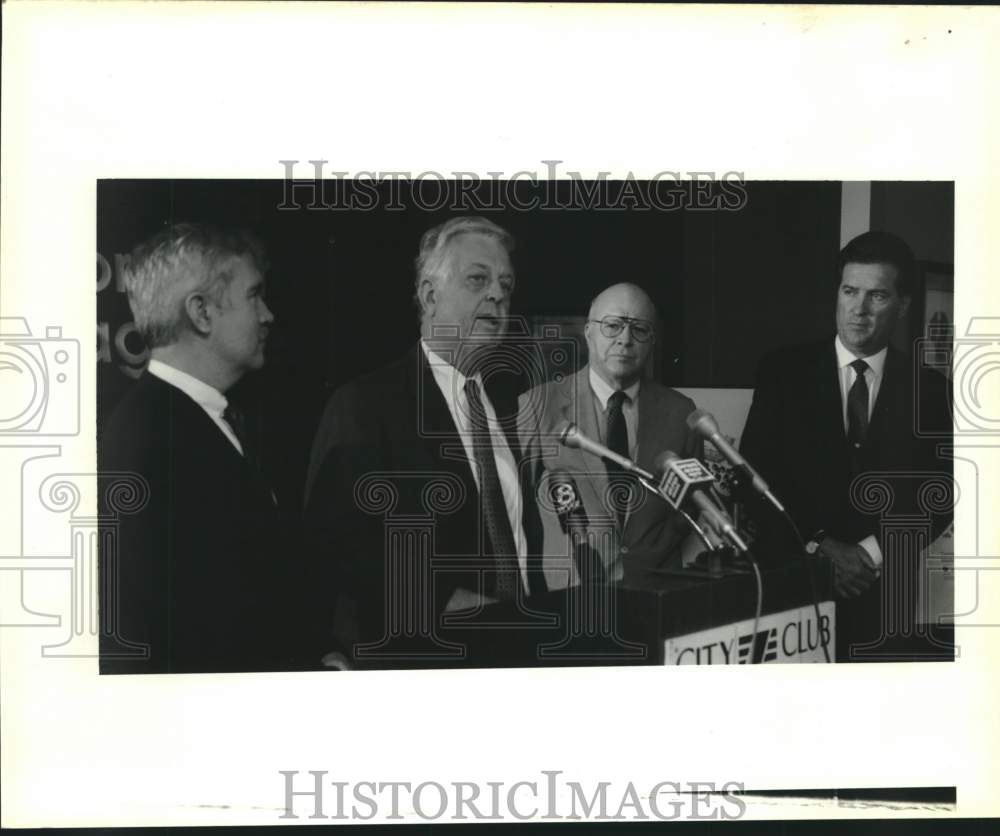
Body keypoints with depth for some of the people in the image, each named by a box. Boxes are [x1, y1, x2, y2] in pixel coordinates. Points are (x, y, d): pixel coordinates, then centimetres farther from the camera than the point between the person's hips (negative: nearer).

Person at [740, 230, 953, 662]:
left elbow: (940, 496, 1)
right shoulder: (783, 371, 1)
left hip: (883, 599, 1)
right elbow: (753, 474, -4)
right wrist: (817, 547, -14)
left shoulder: (930, 390, 4)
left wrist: (872, 552, -12)